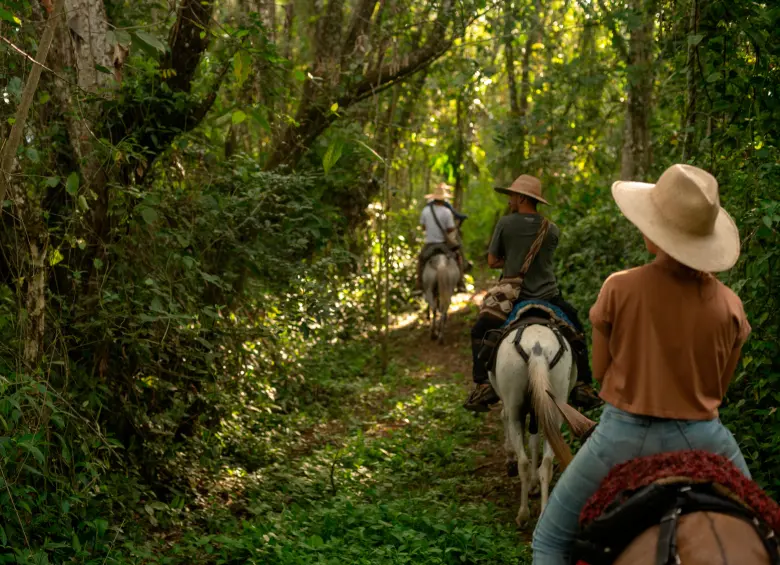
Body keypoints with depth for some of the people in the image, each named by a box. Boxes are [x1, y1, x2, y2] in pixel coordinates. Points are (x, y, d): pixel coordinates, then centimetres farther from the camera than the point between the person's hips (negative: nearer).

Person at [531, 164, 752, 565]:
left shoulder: (619, 289, -13)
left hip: (625, 434, -2)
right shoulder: (729, 306, -6)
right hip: (701, 437, 2)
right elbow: (719, 388, 5)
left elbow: (599, 369, 0)